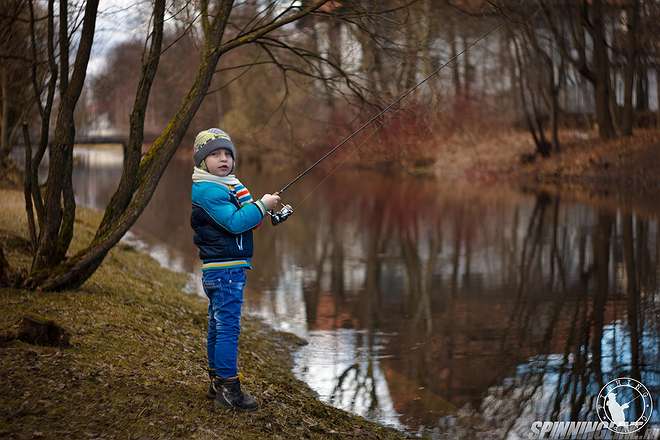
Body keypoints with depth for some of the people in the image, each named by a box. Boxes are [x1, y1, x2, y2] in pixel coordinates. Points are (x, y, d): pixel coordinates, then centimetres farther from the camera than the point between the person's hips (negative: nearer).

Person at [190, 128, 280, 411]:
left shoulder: (228, 185, 16)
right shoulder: (207, 190, -15)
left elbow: (243, 218, 20)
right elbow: (235, 222, -24)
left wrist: (260, 210, 3)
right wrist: (262, 205, -15)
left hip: (225, 269, 10)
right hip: (225, 269, -10)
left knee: (218, 325, 15)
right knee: (228, 327, -8)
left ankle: (216, 383, 25)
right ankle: (228, 389, -4)